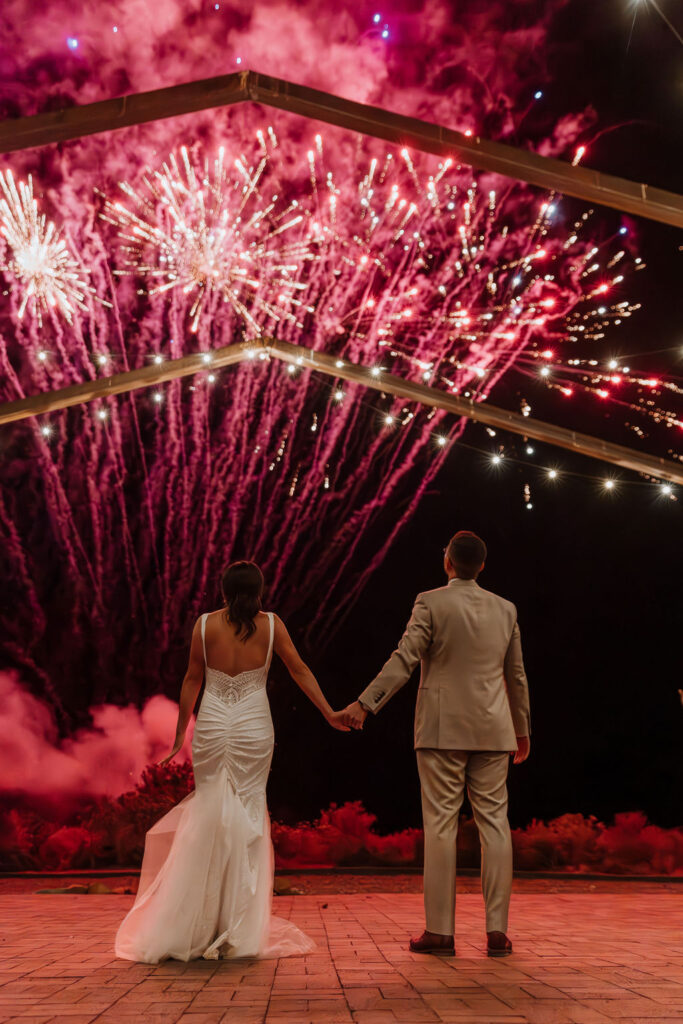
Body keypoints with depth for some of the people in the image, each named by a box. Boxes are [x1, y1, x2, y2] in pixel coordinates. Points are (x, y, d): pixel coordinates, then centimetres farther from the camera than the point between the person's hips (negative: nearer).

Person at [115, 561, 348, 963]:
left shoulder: (205, 624, 0)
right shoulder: (271, 624, -1)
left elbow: (192, 679, 4)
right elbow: (300, 670, 3)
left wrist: (180, 732, 12)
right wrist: (329, 713, 12)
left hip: (211, 725, 1)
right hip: (254, 726, 0)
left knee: (207, 814, 10)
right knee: (248, 816, 5)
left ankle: (198, 925, 13)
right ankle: (240, 929, 8)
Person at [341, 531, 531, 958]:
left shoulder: (431, 603, -4)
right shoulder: (505, 609, 9)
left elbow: (404, 659, -14)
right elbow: (516, 676, 14)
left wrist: (365, 703, -15)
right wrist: (522, 729, 24)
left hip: (442, 729, -3)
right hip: (491, 730, 4)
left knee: (441, 824, 1)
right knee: (494, 822, 7)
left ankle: (441, 930, 5)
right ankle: (497, 931, 9)